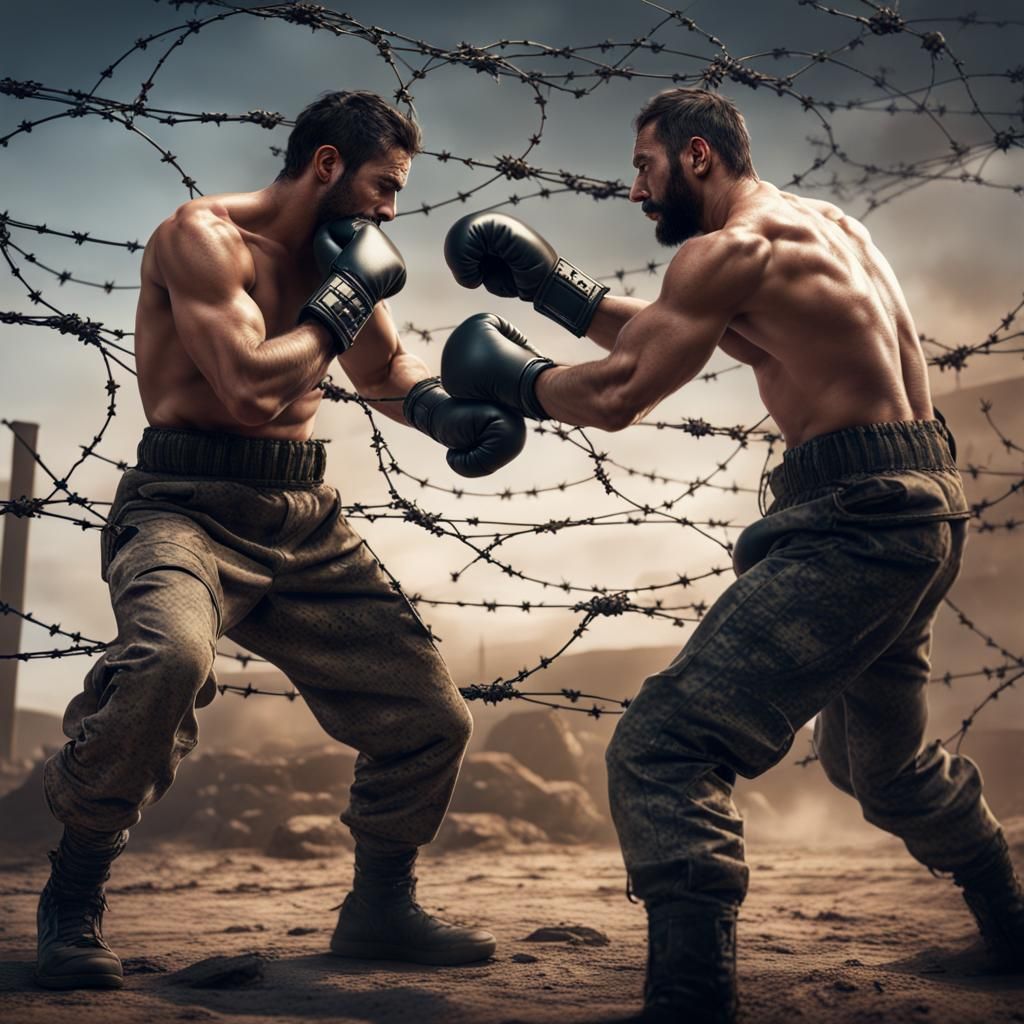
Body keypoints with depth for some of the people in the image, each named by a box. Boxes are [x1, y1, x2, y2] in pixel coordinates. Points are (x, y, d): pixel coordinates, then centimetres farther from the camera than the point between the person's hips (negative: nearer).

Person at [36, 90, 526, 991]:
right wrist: (347, 293, -9)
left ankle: (379, 909, 28)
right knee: (168, 659, -38)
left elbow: (386, 371, 25)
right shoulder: (205, 236, -8)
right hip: (191, 508, -7)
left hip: (305, 521, 7)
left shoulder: (337, 252, 13)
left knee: (433, 718, 5)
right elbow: (251, 384, -22)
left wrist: (451, 411, 4)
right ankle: (72, 904, -15)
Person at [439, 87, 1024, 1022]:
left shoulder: (731, 250, -10)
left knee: (664, 751, -15)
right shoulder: (821, 224, 18)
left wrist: (509, 375, 4)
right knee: (883, 760, 32)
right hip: (923, 509, 10)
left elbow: (617, 394, -13)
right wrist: (547, 281, 19)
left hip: (852, 522, -10)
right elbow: (660, 335, 23)